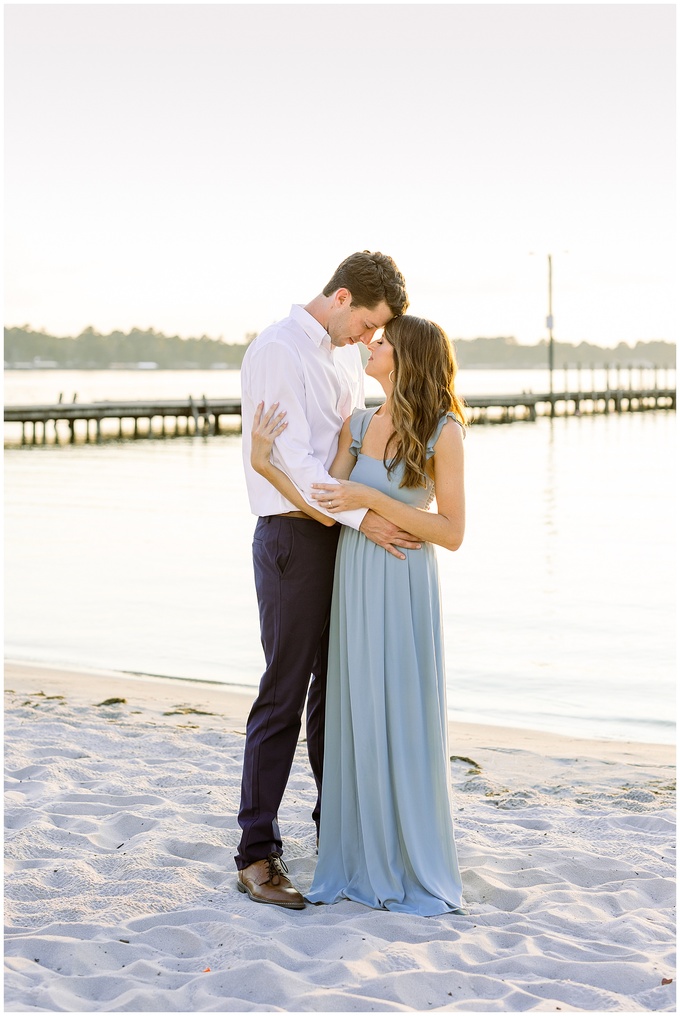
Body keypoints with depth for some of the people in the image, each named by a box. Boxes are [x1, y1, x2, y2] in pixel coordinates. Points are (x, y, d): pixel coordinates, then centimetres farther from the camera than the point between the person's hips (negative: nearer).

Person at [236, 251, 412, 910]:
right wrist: (363, 518, -24)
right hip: (294, 536, -8)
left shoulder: (347, 356, 15)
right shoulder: (277, 352, -12)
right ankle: (257, 855, 1)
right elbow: (291, 456, -20)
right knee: (284, 696, -6)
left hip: (347, 535, 8)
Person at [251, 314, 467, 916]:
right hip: (353, 584, 5)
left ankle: (418, 870, 15)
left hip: (404, 590, -5)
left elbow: (452, 532, -13)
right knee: (356, 723, 9)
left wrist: (372, 498, -20)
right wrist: (265, 463, -14)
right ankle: (361, 862, 21)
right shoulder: (358, 425, 7)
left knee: (405, 725, 1)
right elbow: (326, 507, -2)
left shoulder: (442, 432, -9)